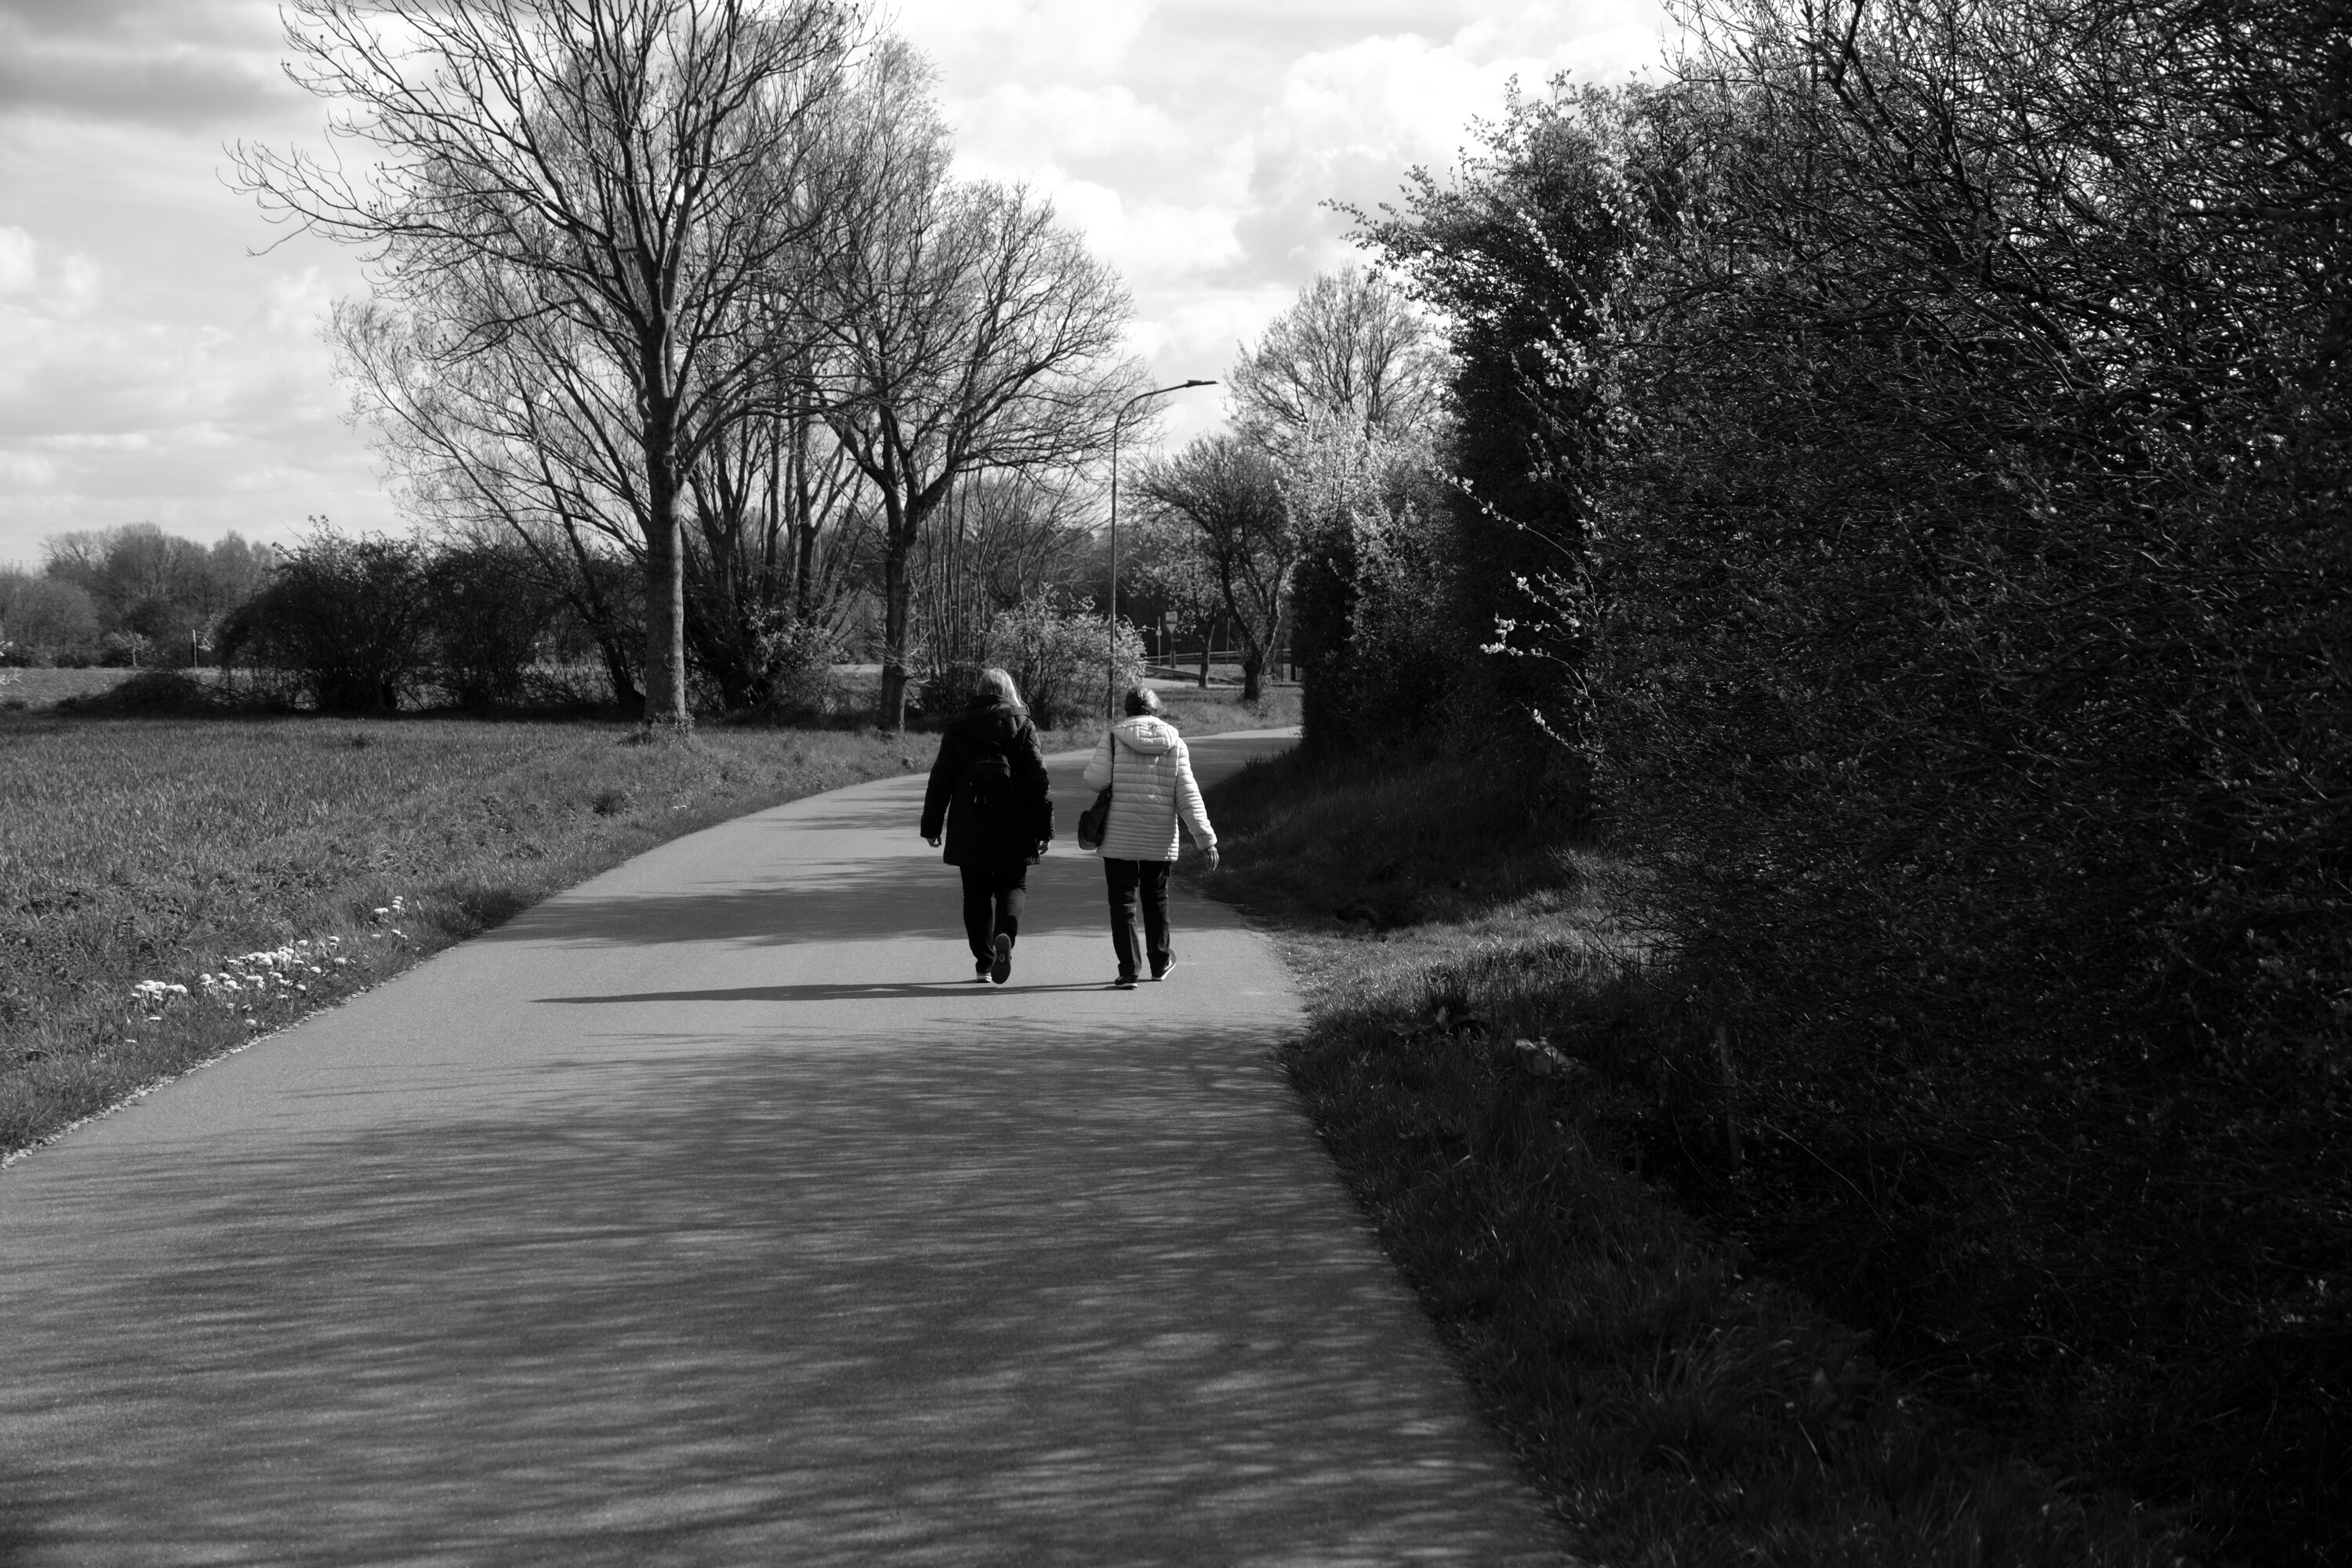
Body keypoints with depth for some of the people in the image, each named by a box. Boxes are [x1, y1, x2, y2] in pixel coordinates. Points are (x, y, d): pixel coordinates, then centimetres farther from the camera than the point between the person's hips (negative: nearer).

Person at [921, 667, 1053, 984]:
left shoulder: (958, 729, 4)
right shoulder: (1022, 726, 0)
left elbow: (940, 780, 4)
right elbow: (1038, 780, -4)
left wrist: (932, 826, 11)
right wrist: (1044, 828, 0)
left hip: (969, 828, 1)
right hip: (1013, 829, -1)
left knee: (976, 894, 10)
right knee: (1013, 886, 10)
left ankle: (984, 962, 7)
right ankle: (1005, 934, -19)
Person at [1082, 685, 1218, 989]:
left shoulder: (1114, 738, -5)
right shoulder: (1175, 743, 2)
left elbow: (1095, 780, -12)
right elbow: (1187, 794, -3)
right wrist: (1205, 838, -3)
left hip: (1120, 837, -2)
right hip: (1160, 838, 2)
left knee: (1123, 899, 3)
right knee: (1156, 897, 19)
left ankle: (1128, 970, -4)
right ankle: (1160, 963, 31)